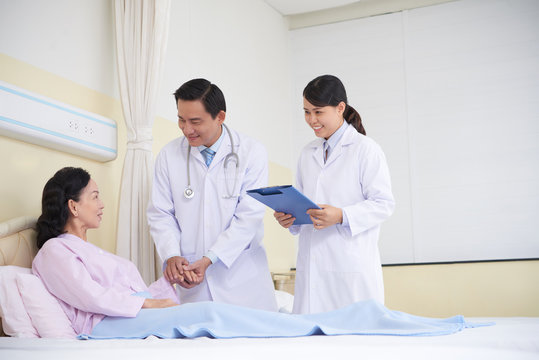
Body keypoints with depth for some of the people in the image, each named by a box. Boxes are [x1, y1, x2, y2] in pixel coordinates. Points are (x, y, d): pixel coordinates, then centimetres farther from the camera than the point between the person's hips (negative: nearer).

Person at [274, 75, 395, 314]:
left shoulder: (365, 149, -2)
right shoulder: (307, 154, 18)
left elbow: (384, 203, -7)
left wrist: (342, 216, -20)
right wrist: (289, 217, 3)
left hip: (352, 266, -5)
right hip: (312, 266, 6)